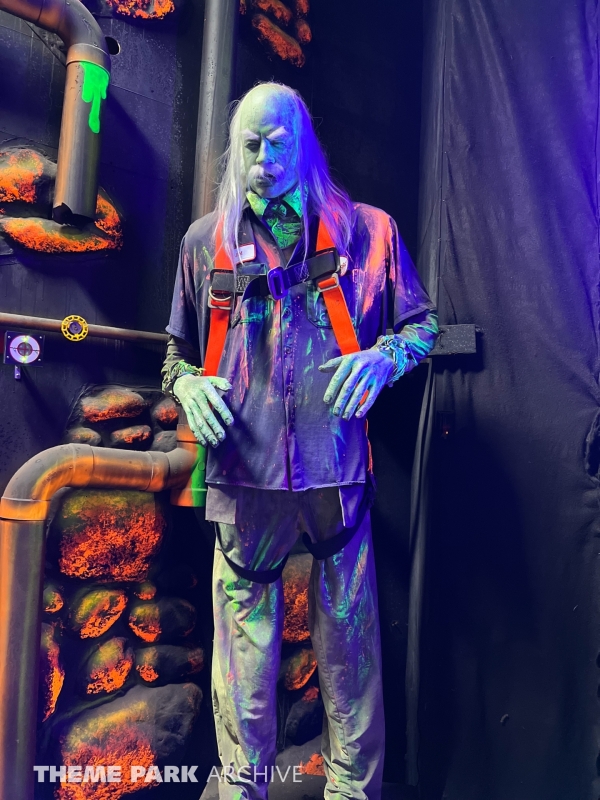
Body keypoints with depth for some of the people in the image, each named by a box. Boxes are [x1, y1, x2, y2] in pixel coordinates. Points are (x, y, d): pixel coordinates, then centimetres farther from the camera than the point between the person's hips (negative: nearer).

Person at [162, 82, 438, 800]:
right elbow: (178, 355, 20)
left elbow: (422, 324, 13)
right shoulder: (205, 242, 12)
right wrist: (189, 386, -3)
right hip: (243, 476, 1)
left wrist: (382, 357, -8)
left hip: (337, 472, 0)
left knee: (349, 645, 9)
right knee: (243, 649, 8)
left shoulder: (364, 230, 7)